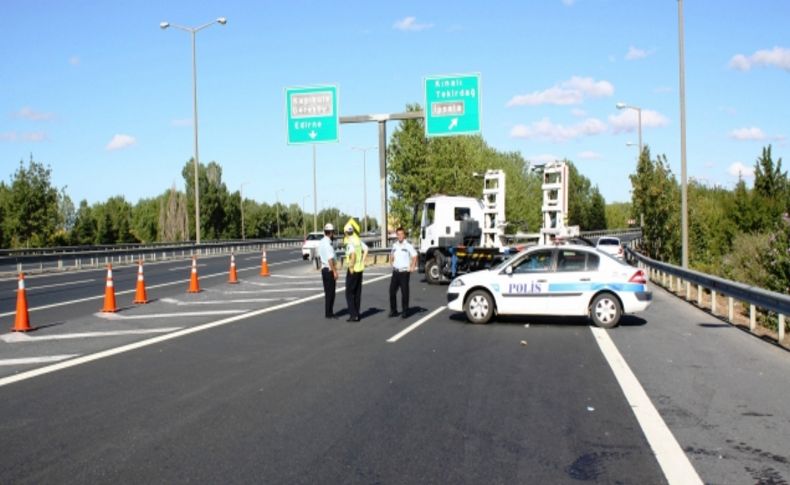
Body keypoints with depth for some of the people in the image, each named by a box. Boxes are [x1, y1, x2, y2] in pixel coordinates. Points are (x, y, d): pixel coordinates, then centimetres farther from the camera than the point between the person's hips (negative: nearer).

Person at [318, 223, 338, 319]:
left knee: (328, 292, 15)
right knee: (330, 292, -3)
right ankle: (328, 313, 1)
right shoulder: (328, 244, -20)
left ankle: (328, 312, 22)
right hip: (329, 270, -9)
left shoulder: (321, 242, 9)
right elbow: (330, 259, -23)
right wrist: (335, 271, -20)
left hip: (324, 269, 9)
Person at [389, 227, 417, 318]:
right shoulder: (394, 245, 11)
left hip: (404, 272, -5)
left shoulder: (408, 245, -7)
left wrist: (412, 267, -9)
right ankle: (393, 310, 14)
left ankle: (405, 311, 6)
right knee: (392, 290, 4)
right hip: (395, 271, 5)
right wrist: (392, 263, 13)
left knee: (404, 292, -1)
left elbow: (415, 256, -5)